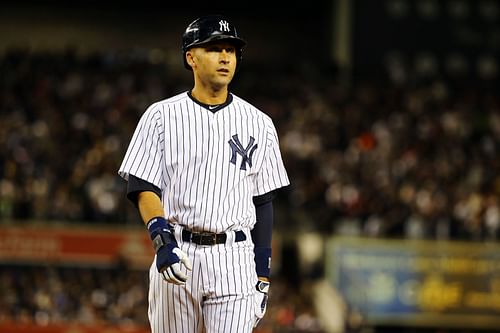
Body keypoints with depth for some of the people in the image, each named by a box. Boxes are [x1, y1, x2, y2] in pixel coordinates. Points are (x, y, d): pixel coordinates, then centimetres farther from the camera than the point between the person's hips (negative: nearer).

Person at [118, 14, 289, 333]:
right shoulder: (162, 116, 4)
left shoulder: (258, 124, 9)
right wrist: (163, 241, -20)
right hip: (176, 255, 0)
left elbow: (264, 202, 11)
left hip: (234, 260, 0)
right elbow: (142, 188, -3)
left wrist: (262, 275, 6)